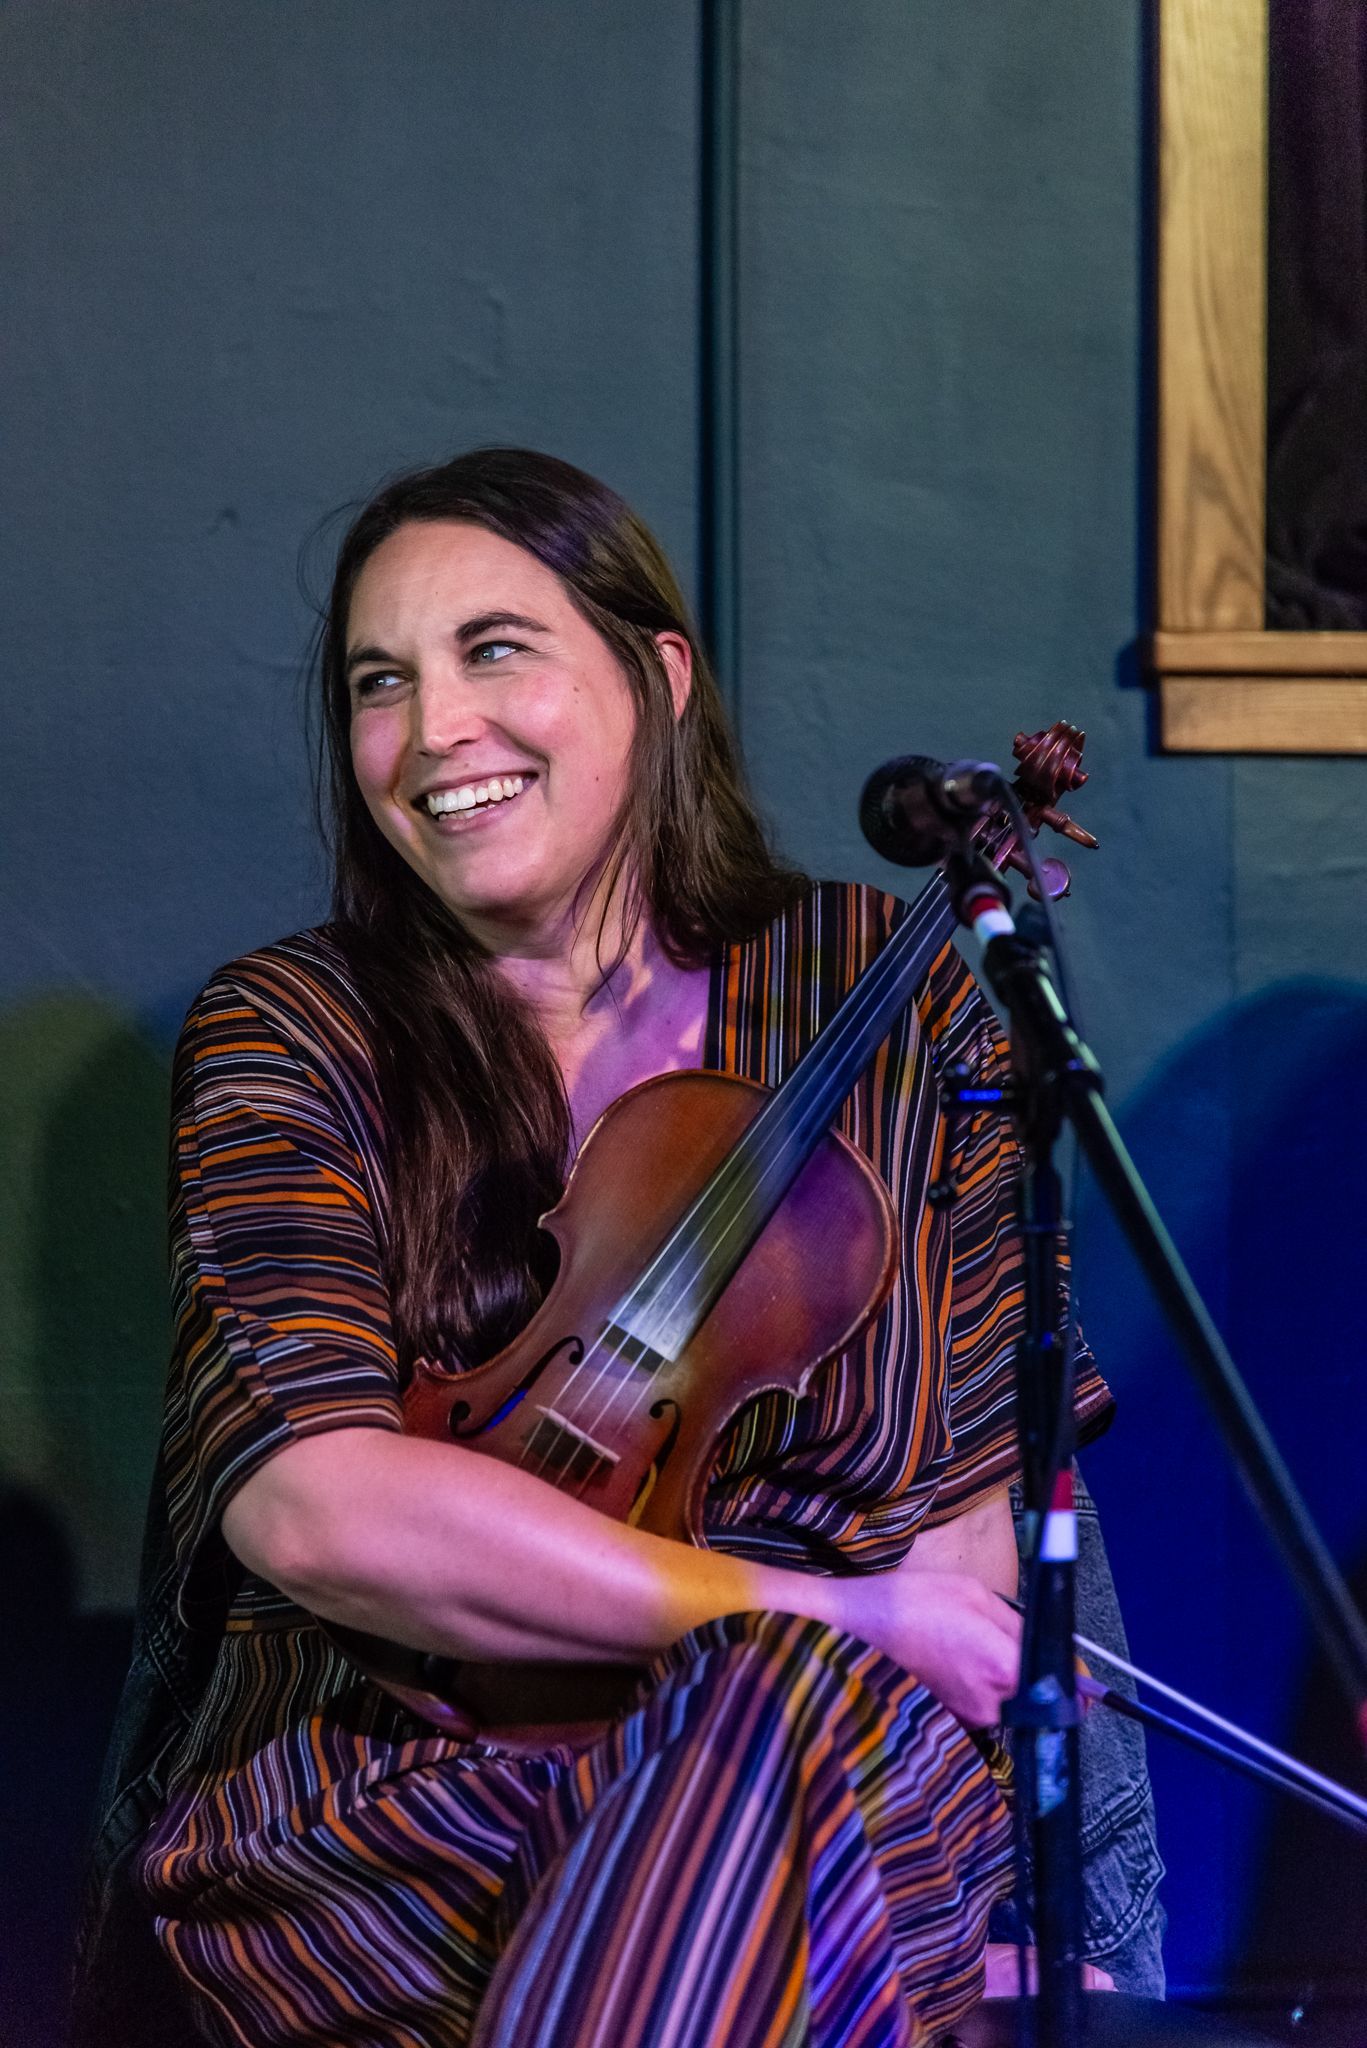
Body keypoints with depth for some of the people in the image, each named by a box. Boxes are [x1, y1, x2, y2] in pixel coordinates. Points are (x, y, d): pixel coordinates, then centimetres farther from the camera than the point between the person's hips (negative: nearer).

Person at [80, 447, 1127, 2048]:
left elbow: (997, 1490, 10)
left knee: (810, 1717, -34)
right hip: (373, 1804, -2)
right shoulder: (288, 1041, 3)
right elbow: (309, 1503, -13)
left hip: (846, 1778, 2)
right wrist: (817, 1609, -18)